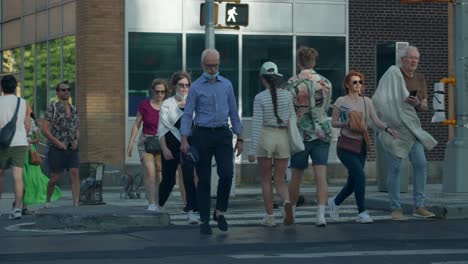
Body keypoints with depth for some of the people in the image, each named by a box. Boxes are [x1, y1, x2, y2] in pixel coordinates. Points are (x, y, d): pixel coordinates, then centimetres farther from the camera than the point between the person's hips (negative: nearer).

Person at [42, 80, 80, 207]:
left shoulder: (73, 109, 12)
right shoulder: (53, 108, -4)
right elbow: (44, 129, -9)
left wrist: (76, 140, 2)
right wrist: (57, 142, -14)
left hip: (72, 148, 4)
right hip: (57, 149, -4)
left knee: (75, 173, -12)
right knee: (55, 177, 1)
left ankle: (76, 204, -15)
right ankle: (47, 201, 26)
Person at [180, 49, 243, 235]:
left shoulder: (226, 85, 10)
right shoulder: (196, 87, 1)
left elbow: (234, 113, 14)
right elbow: (187, 115, -2)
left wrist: (239, 138, 11)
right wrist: (184, 140, -12)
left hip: (223, 134, 2)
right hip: (202, 134, -2)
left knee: (227, 173, -14)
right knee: (204, 179, 1)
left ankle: (220, 212, 6)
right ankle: (205, 221, 8)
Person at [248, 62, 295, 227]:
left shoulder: (260, 98, -9)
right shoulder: (287, 95, -1)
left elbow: (257, 124, -11)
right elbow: (293, 120, 1)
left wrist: (252, 150, -7)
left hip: (265, 138, -2)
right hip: (283, 138, 2)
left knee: (266, 180, 12)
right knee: (280, 180, 10)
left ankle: (270, 217, 10)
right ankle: (287, 202, -20)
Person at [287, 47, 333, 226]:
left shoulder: (293, 83, -9)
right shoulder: (326, 83, 2)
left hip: (301, 133, -2)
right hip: (322, 133, 2)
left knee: (296, 176, 12)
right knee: (321, 175, -2)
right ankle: (321, 214, -12)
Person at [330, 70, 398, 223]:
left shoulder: (366, 101, 8)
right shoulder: (341, 102, -4)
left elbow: (375, 120, -2)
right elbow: (333, 122, -2)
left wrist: (387, 129, -20)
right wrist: (347, 123, -20)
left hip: (361, 146, 6)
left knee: (353, 182, 9)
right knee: (360, 176, -18)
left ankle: (335, 202, 35)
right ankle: (361, 213, -9)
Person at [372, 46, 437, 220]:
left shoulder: (420, 79, 11)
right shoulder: (392, 74, -7)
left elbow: (425, 107, 13)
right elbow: (378, 100, -8)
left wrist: (418, 104, -10)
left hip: (412, 127, 5)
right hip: (393, 127, -5)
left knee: (420, 164, -3)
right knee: (395, 168, -3)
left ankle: (419, 206, 5)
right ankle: (396, 208, 4)